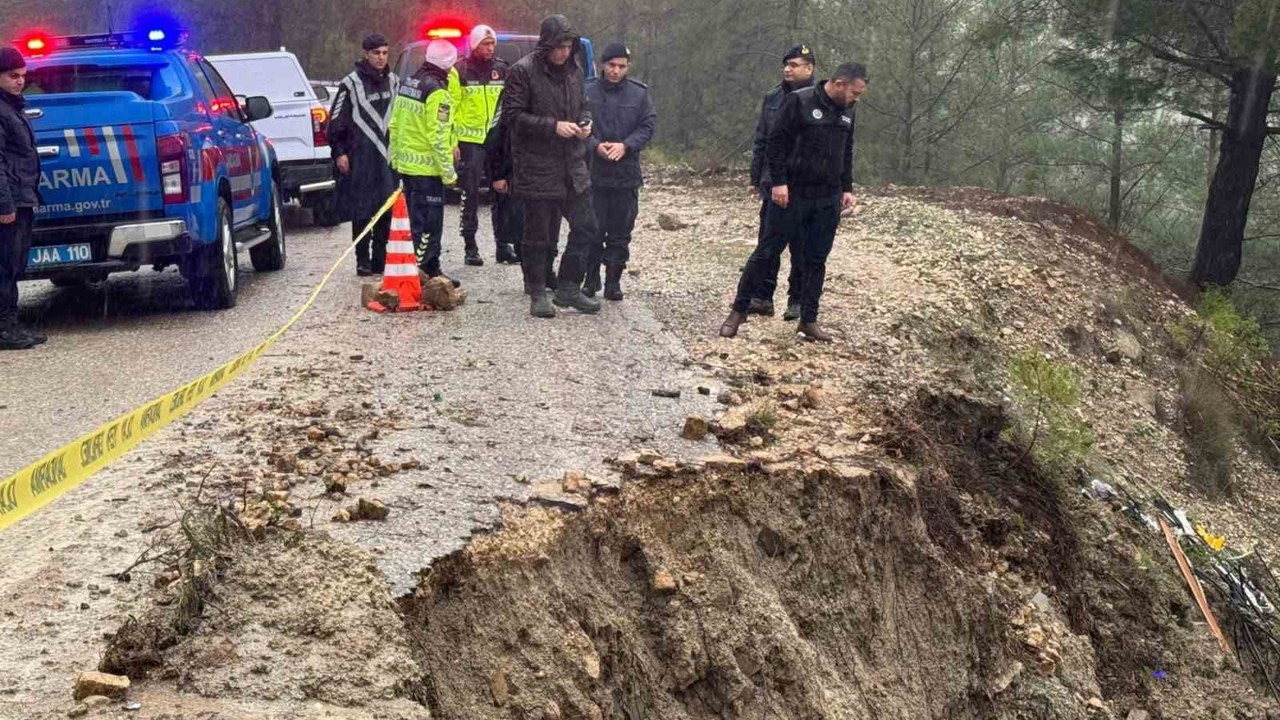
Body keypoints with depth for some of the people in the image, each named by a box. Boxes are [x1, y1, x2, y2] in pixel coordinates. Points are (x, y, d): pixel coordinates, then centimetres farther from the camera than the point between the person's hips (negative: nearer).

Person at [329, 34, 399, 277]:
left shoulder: (394, 82, 14)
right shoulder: (351, 83, -2)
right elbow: (336, 121, -1)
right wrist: (339, 152, -6)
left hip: (388, 156, 5)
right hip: (361, 158, -5)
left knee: (387, 210, 4)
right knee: (361, 210, -4)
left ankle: (380, 258, 12)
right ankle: (363, 260, 3)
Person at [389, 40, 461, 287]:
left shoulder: (407, 83, 10)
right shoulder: (437, 92, -17)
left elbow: (394, 125, 15)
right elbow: (438, 136, -20)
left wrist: (395, 157, 22)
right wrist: (448, 172, -15)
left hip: (405, 163, 9)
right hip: (427, 168, -9)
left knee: (415, 218, 15)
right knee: (429, 223, -3)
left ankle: (430, 268, 25)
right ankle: (423, 270, -2)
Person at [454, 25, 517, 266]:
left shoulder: (502, 69, 9)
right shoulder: (460, 70, -2)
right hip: (470, 140, -3)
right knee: (471, 195, 1)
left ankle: (503, 245, 13)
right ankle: (471, 248, 8)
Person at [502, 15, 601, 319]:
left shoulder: (573, 70, 10)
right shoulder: (523, 71, -10)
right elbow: (513, 114, -13)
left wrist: (585, 123, 0)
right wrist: (553, 126, -20)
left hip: (572, 165, 6)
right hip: (538, 166, -6)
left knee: (585, 226, 6)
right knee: (539, 234, 3)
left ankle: (568, 288, 19)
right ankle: (537, 294, 16)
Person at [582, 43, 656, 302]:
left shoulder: (639, 93, 5)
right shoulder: (587, 91, 1)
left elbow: (648, 125, 2)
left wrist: (625, 146, -13)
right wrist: (595, 146, -17)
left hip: (627, 174, 1)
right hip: (593, 173, -1)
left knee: (621, 232, 6)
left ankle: (614, 281, 15)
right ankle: (591, 278, 15)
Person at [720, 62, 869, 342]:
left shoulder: (846, 112, 11)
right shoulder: (799, 102, -10)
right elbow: (776, 143, -12)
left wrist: (847, 188, 14)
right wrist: (779, 181, -17)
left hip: (828, 201, 6)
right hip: (792, 195, -6)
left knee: (816, 261, 8)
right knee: (767, 252, -1)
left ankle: (809, 321, 15)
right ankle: (739, 310, 9)